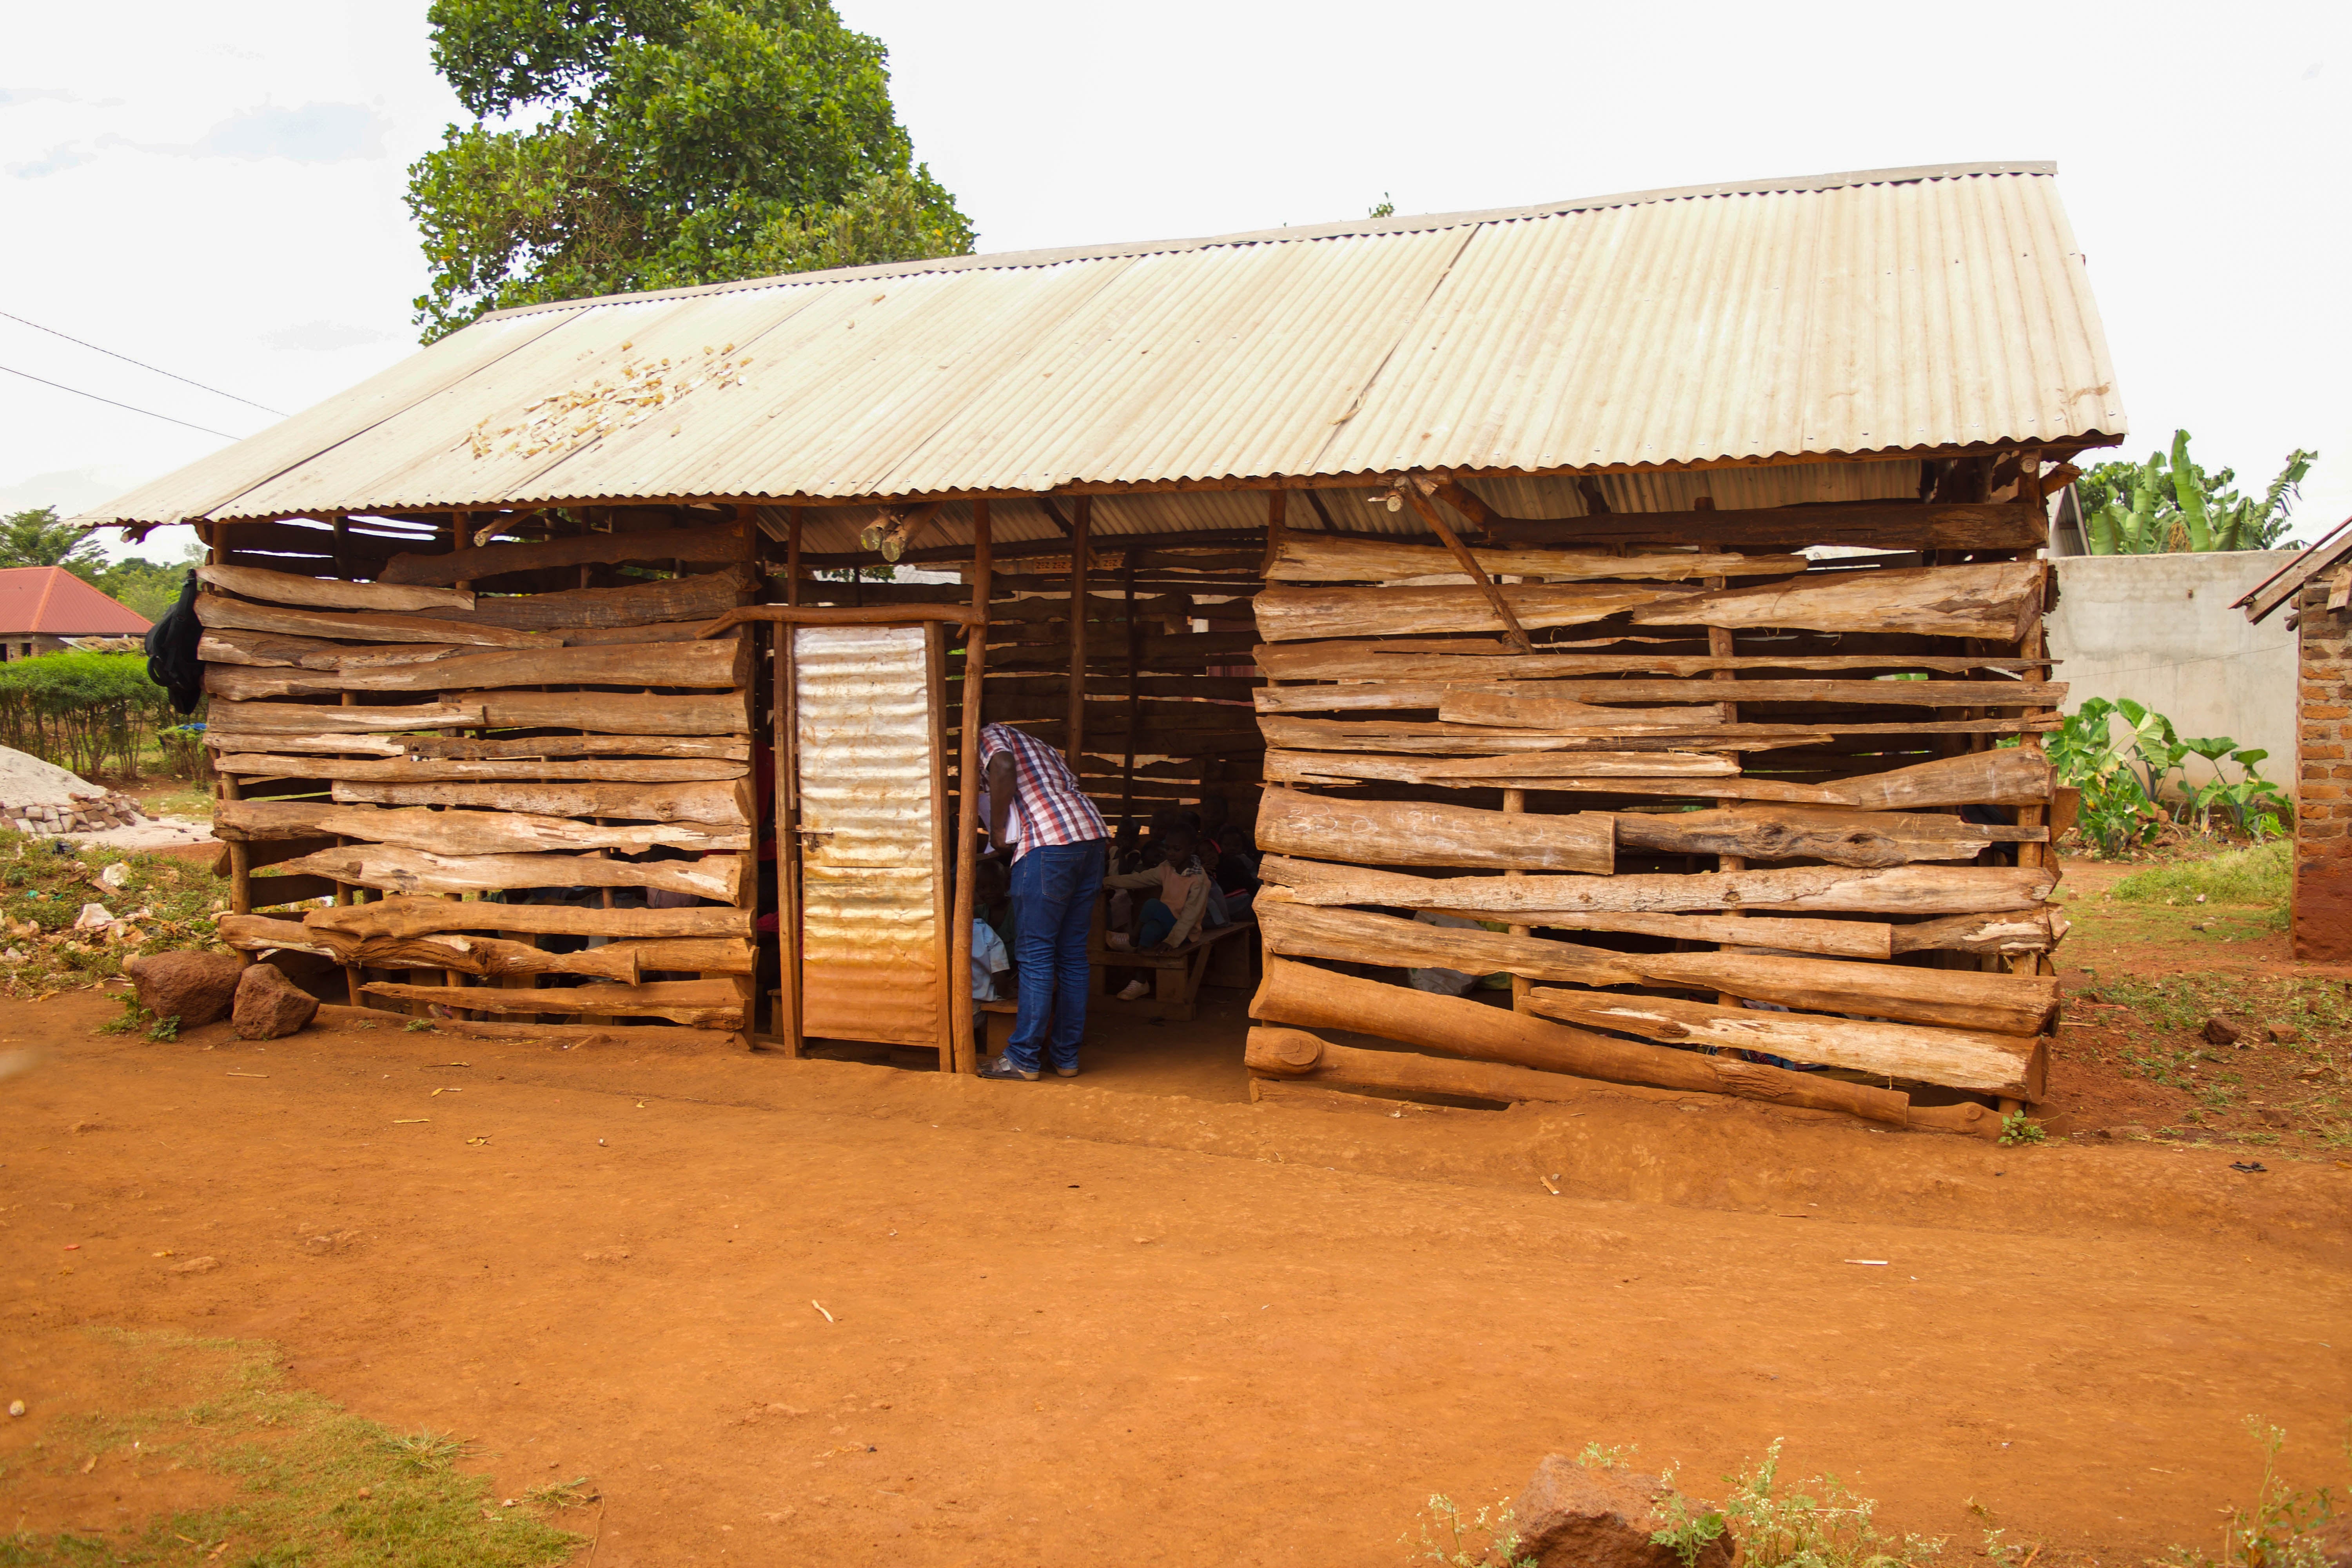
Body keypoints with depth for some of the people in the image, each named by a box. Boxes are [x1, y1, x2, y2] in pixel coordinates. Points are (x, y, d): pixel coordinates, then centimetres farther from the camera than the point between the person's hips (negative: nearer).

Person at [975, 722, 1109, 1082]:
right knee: (1073, 953, 11)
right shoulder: (1039, 746, 34)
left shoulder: (989, 734, 11)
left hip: (1050, 843, -8)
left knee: (1034, 954, -2)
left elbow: (1003, 766, -12)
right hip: (1092, 835, 8)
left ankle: (1023, 1059, 1)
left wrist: (998, 832, -5)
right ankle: (1066, 1056, 16)